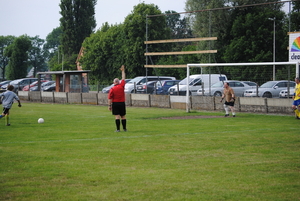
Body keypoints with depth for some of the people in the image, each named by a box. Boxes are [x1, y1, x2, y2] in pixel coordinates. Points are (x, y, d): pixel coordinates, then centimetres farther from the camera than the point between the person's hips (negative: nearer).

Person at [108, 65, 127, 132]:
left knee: (117, 116, -3)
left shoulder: (112, 89, -7)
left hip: (115, 104, -2)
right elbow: (123, 79, 12)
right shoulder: (121, 86, -2)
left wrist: (109, 105, -2)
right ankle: (124, 128, 14)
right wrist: (123, 71, 21)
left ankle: (118, 129, -6)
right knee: (123, 116, 10)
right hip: (122, 103, 2)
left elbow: (110, 98, -9)